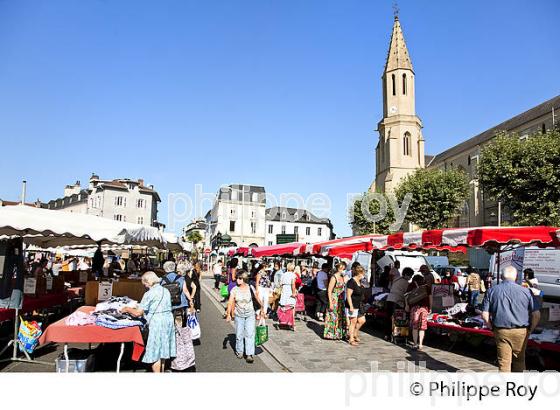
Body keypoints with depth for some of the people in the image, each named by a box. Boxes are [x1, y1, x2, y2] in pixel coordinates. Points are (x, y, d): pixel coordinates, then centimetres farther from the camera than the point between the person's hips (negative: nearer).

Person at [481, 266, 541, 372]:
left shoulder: (492, 291, -2)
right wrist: (530, 330, 9)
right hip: (521, 332, 1)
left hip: (501, 331, -1)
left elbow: (485, 315, -5)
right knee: (519, 360, 18)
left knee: (503, 362, 6)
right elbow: (536, 315, -3)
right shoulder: (525, 291, -2)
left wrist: (492, 329, 8)